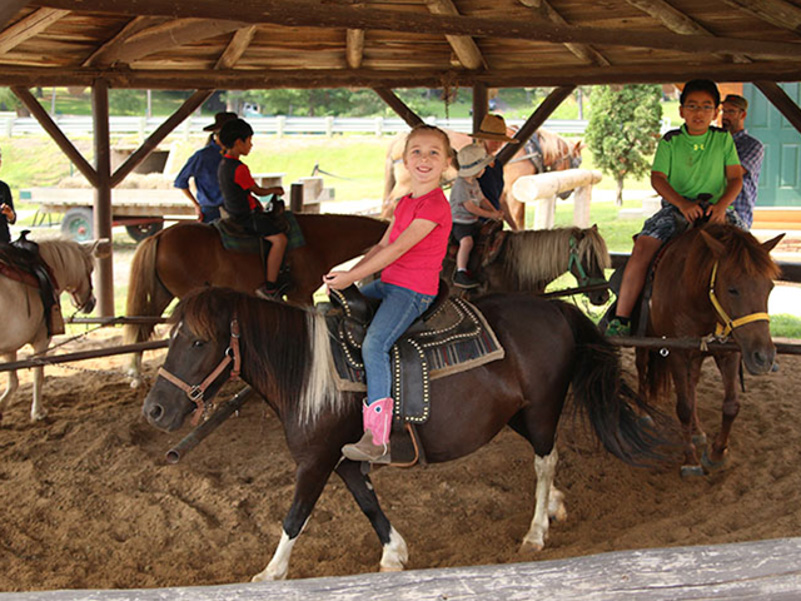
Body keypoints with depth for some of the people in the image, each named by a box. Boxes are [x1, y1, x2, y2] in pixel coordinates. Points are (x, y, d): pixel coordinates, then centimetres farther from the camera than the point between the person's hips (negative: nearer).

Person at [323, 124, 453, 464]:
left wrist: (350, 277, -17)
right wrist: (348, 273, 4)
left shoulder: (435, 205, -16)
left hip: (414, 291, -10)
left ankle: (377, 440, -33)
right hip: (388, 283, 10)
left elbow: (397, 250, -20)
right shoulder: (405, 203, 15)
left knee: (374, 344, -28)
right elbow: (382, 246, 17)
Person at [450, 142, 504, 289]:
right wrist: (490, 215, -15)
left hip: (473, 221, 9)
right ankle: (460, 273, -31)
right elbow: (470, 207, -22)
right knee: (467, 241, -32)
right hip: (459, 222, -9)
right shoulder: (461, 185, -20)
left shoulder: (474, 182, 10)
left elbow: (482, 199, 17)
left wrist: (495, 211, -1)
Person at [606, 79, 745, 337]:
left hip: (716, 209, 1)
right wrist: (683, 204, -21)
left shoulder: (724, 139, 8)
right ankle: (620, 319, -22)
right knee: (643, 247, -24)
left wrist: (722, 205, -17)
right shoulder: (670, 141, 5)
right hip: (676, 207, -1)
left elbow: (736, 179, 3)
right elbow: (657, 178, -4)